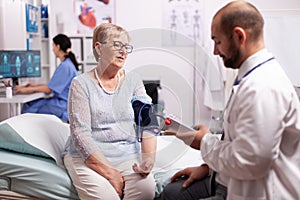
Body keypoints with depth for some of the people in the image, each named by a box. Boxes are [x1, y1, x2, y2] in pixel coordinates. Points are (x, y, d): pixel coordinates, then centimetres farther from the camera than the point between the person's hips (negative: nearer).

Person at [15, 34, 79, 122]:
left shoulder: (65, 66, -19)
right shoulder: (67, 63, 13)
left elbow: (49, 89, -16)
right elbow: (54, 84, 19)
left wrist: (27, 89, -6)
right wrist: (36, 85, 20)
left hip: (63, 106, -9)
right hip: (61, 101, 9)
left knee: (30, 109, -9)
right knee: (28, 104, 4)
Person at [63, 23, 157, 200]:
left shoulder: (134, 81, 10)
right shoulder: (81, 84, -1)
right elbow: (80, 133, -10)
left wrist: (149, 158, -19)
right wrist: (109, 171, -17)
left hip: (128, 155, 3)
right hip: (88, 156, -2)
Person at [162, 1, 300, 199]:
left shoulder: (262, 88, -26)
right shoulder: (253, 77, 7)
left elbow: (248, 162, -26)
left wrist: (206, 142, -11)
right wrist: (208, 166, 9)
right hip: (235, 183, 9)